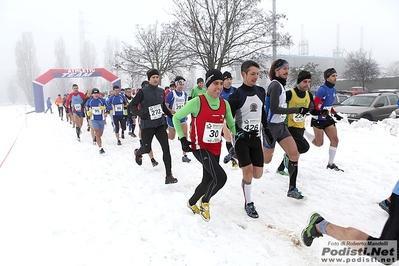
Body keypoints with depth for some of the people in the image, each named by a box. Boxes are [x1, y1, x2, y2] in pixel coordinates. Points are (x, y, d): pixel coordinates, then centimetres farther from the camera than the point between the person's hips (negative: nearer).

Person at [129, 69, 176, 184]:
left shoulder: (161, 91, 7)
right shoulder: (143, 92, -9)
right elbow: (131, 106, -9)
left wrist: (170, 115, 20)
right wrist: (140, 113, -27)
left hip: (160, 124, 4)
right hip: (147, 125, -4)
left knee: (166, 148, -6)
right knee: (147, 149, 8)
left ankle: (169, 175, -1)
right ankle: (138, 153, 47)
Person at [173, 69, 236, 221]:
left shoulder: (225, 104, 0)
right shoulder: (197, 102, -16)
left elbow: (231, 125, 15)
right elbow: (176, 118, -5)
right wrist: (182, 139, -11)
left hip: (216, 149, 6)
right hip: (200, 148, -6)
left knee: (208, 181, 14)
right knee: (221, 177, -20)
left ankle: (192, 203, 44)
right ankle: (205, 201, 10)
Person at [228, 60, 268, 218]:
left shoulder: (261, 92, 5)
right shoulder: (236, 95, -12)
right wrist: (238, 132, -18)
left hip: (256, 137, 5)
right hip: (241, 138, -5)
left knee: (258, 174, 4)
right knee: (248, 170, -12)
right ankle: (248, 204, 8)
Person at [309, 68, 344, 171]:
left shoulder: (334, 90, 10)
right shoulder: (322, 89, -17)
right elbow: (315, 105, -21)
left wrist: (335, 114, 11)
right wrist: (325, 114, -29)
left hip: (328, 119, 8)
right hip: (318, 119, -8)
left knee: (335, 139, 2)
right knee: (319, 143, -2)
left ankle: (331, 164, 13)